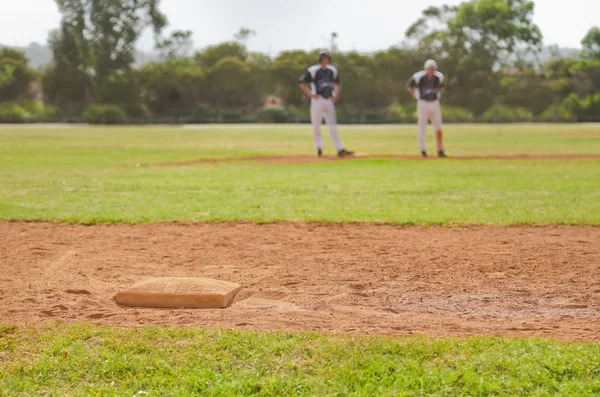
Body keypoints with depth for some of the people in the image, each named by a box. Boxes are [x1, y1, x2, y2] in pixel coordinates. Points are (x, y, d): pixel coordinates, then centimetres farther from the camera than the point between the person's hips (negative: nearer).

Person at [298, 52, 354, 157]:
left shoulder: (332, 71, 10)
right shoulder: (313, 71, -6)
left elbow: (338, 84, 25)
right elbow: (301, 83, -5)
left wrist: (336, 96, 9)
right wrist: (311, 94, -11)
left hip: (329, 101, 4)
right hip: (318, 100, -3)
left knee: (333, 127, -2)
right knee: (316, 126, 1)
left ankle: (340, 150, -9)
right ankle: (319, 148, 13)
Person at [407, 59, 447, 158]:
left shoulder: (439, 77, 0)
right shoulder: (418, 77, -13)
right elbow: (410, 86, 3)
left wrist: (438, 95, 11)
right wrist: (416, 98, -2)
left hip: (435, 104, 3)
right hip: (423, 104, -3)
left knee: (438, 128, 0)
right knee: (422, 128, 0)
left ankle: (440, 151, 6)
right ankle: (423, 150, 8)